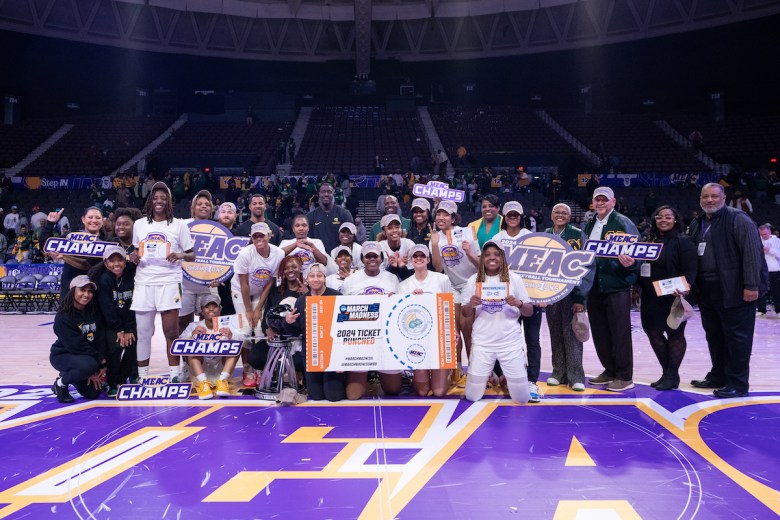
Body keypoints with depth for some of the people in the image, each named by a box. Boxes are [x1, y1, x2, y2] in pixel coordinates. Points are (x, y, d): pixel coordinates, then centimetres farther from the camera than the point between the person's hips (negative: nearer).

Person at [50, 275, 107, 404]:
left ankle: (69, 374, 27)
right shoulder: (63, 317, -22)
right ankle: (60, 383, -6)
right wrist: (97, 364, -21)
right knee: (89, 365, -35)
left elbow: (100, 340, -7)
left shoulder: (94, 312, -3)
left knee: (93, 393, -1)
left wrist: (101, 365, -16)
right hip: (63, 355, -6)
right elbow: (77, 345, -24)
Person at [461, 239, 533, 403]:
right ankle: (488, 376, 33)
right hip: (482, 343, 1)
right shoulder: (474, 280, 3)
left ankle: (505, 378, 33)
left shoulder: (514, 279, 0)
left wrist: (519, 304, -19)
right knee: (472, 396, 1)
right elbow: (465, 314, 7)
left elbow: (530, 312, 2)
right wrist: (471, 305, -15)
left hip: (510, 342, 0)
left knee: (522, 397, 0)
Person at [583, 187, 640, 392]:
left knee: (620, 332, -1)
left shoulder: (623, 223, -6)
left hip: (616, 285, -7)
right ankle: (610, 371, 27)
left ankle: (625, 377, 9)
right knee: (599, 332, 13)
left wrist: (630, 263, -31)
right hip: (595, 286, 7)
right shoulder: (589, 225, 14)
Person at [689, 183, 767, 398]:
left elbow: (752, 252, -14)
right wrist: (690, 283, 13)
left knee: (737, 336, -1)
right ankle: (718, 376, 27)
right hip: (707, 291, 8)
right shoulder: (697, 225, 16)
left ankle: (738, 383, 7)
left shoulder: (738, 219, -7)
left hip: (734, 290, -8)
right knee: (714, 335, 15)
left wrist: (751, 285, -20)